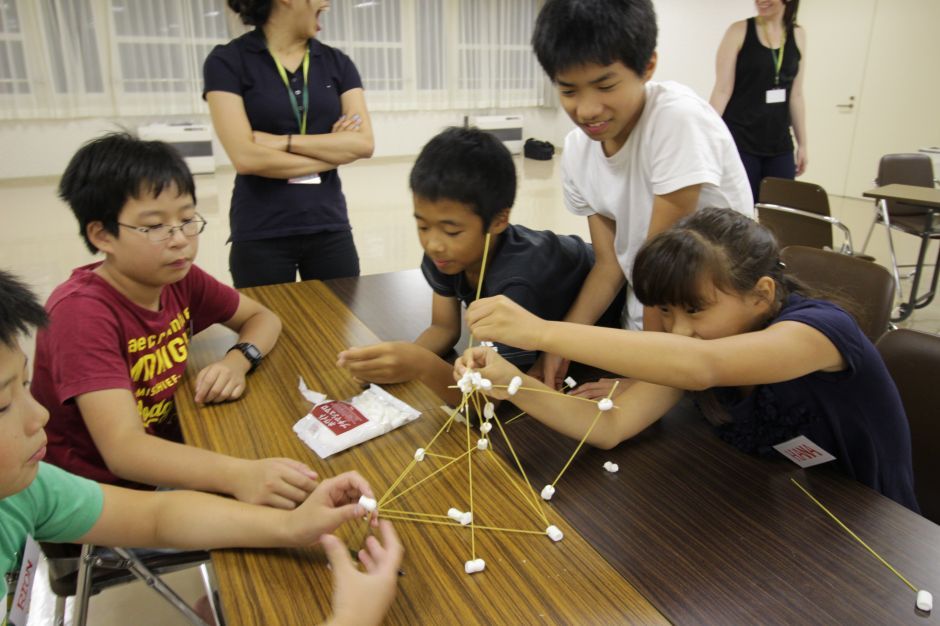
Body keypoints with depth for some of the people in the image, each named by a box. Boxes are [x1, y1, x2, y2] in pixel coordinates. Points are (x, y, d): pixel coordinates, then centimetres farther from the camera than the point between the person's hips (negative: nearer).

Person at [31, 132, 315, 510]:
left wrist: (238, 360, -15)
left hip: (165, 467, 6)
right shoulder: (82, 313, -25)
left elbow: (263, 318, 8)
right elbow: (122, 449, -35)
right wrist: (239, 474, -51)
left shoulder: (181, 280, -6)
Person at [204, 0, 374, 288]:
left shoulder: (337, 62, 7)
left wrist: (284, 142, -12)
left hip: (330, 227, 3)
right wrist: (334, 152, -7)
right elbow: (245, 157, -14)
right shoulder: (227, 61, -4)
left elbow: (364, 143, -5)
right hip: (261, 235, -3)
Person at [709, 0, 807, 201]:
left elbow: (796, 96, 13)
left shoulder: (798, 36, 10)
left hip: (780, 145, 4)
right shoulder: (739, 31, -2)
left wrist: (802, 144, 13)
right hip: (739, 141, -4)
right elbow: (722, 90, -6)